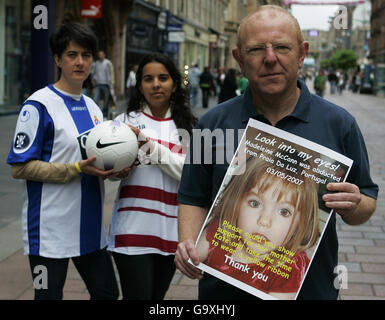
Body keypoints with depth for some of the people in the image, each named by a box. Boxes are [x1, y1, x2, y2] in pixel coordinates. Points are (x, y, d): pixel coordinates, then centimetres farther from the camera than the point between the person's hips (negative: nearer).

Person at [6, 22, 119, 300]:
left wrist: (112, 169, -2)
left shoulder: (92, 107, 12)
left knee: (108, 293, 13)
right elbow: (21, 167, -14)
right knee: (49, 295, 4)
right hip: (50, 232, -7)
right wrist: (77, 170, -21)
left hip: (90, 228, 7)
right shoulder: (39, 105, -10)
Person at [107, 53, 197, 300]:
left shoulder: (187, 126, 6)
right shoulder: (126, 120, 5)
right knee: (138, 295, -6)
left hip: (171, 231, 2)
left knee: (158, 296, 14)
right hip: (134, 229, -2)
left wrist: (147, 143, -14)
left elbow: (187, 172, -7)